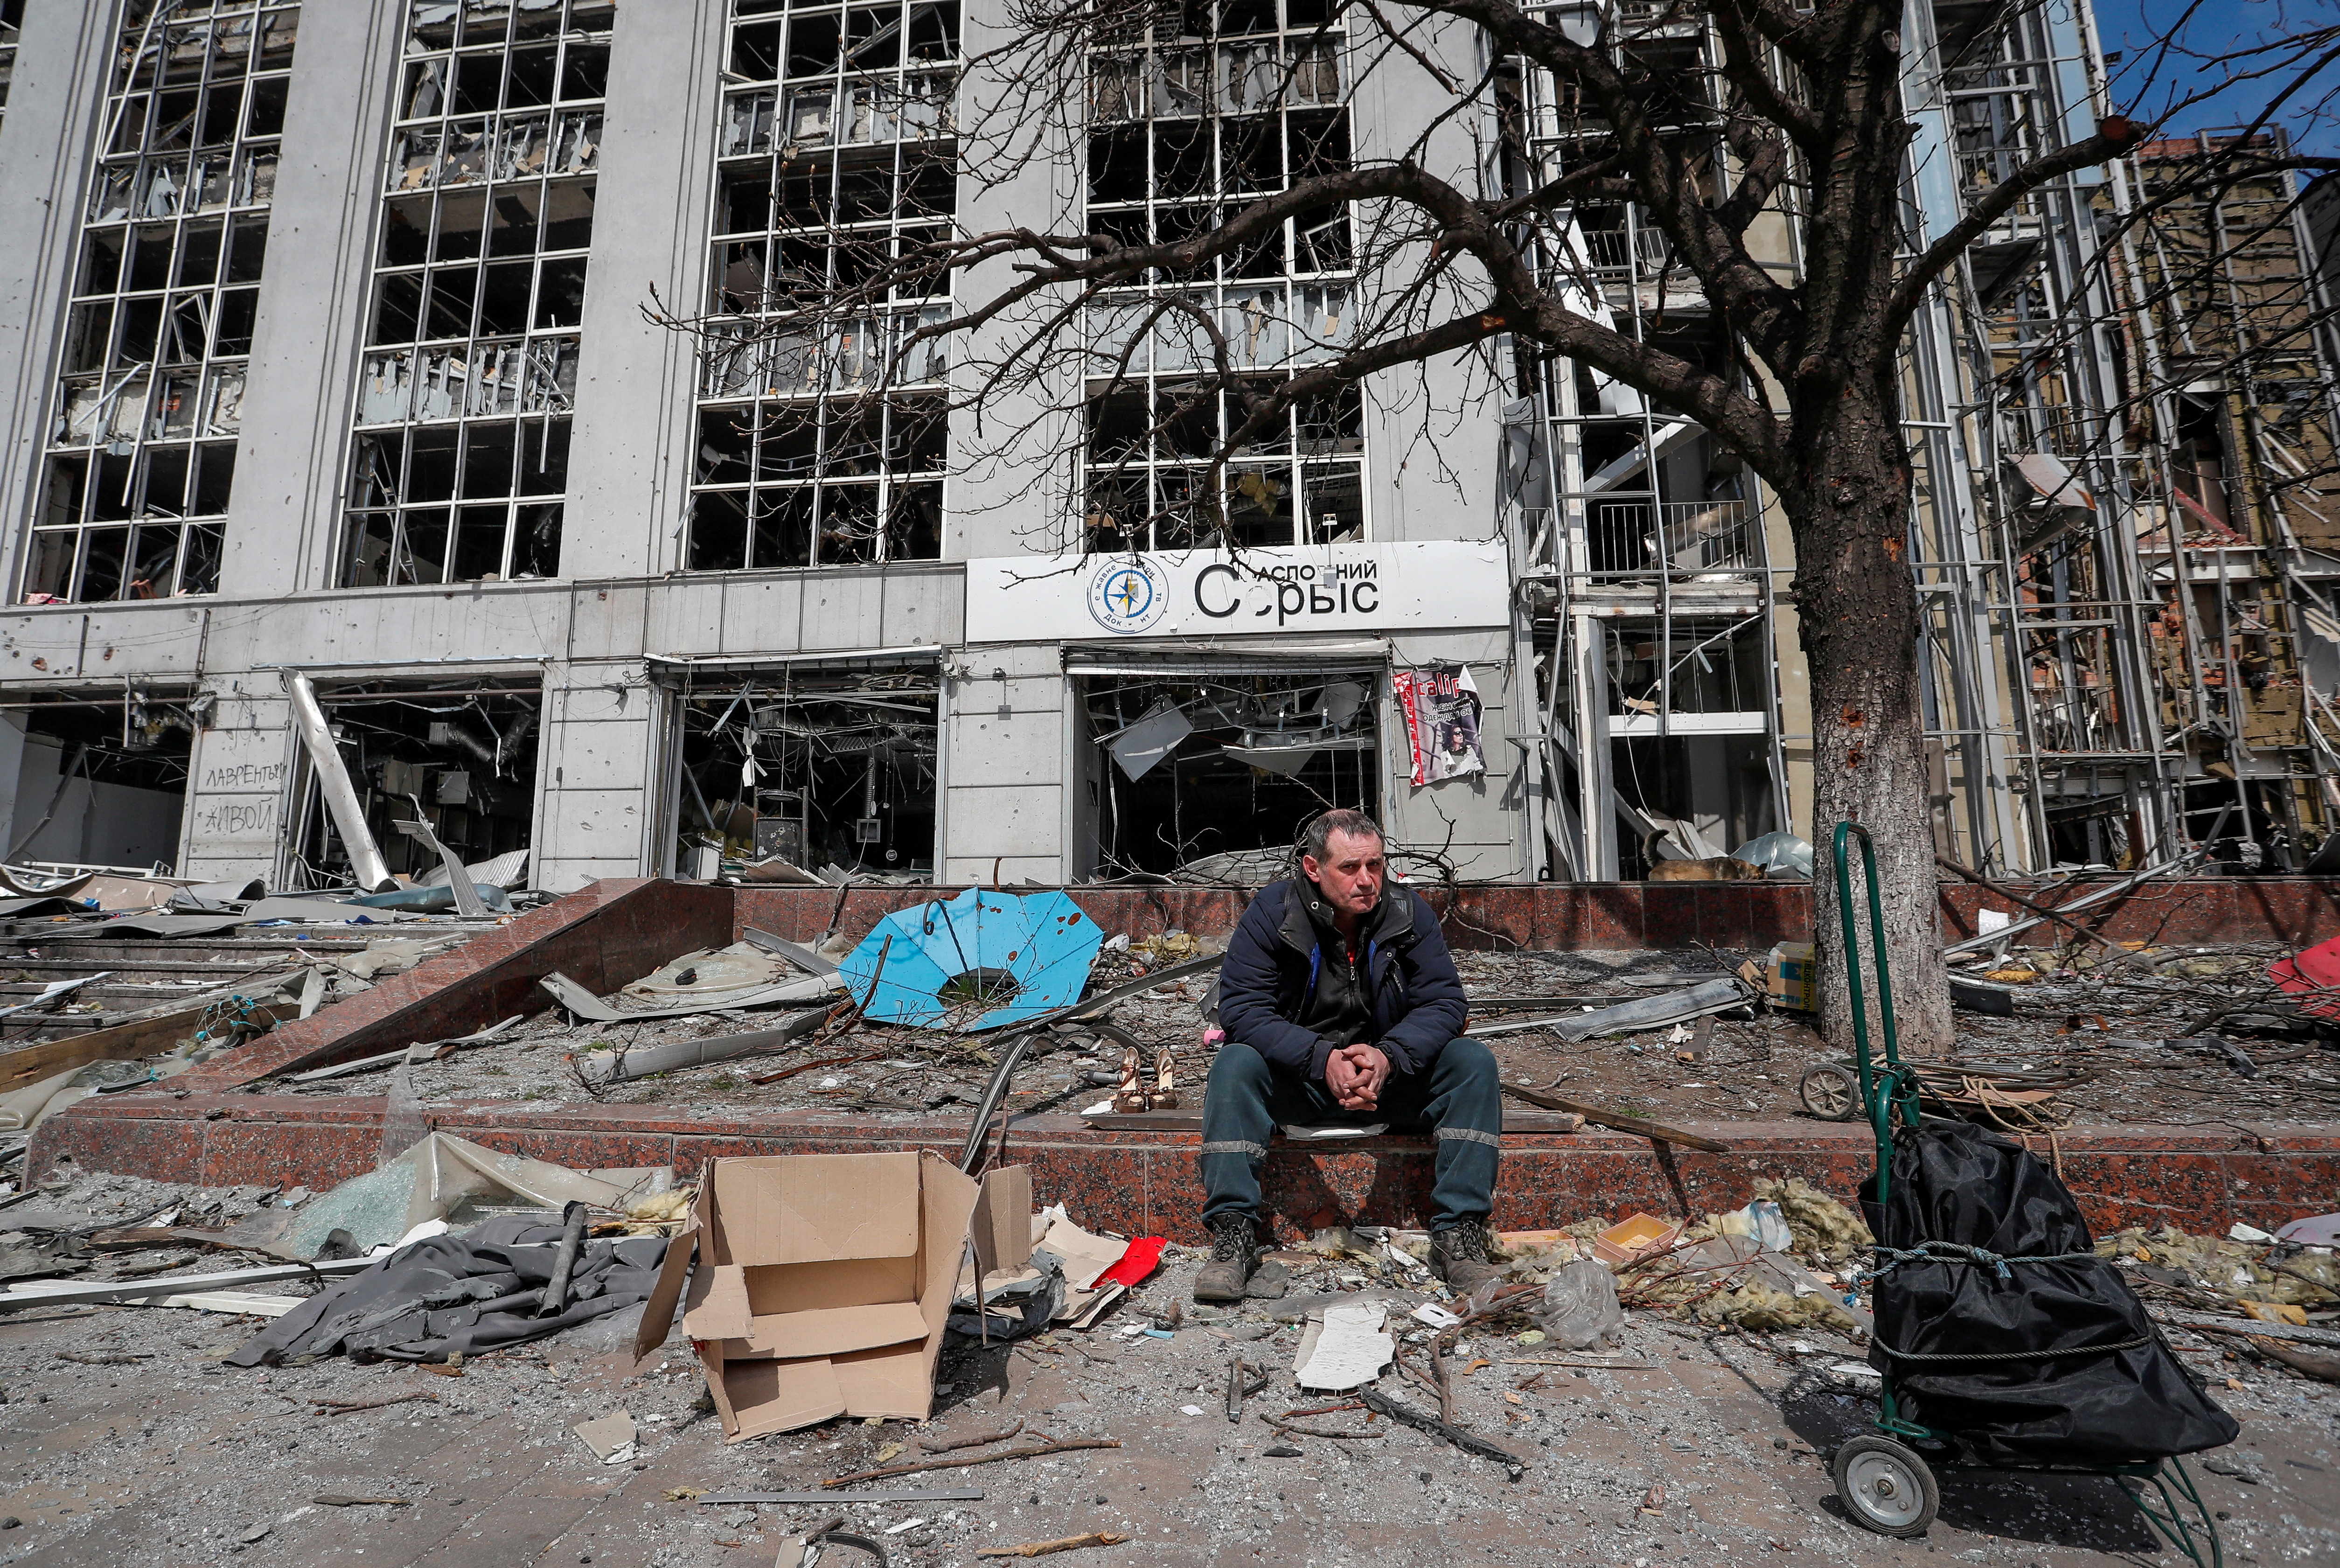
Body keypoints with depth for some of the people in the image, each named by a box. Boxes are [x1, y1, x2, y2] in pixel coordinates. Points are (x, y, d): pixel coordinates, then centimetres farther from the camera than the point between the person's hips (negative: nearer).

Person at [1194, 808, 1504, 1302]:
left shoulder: (1407, 912, -6)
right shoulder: (1272, 912, -13)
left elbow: (1444, 1001, -9)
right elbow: (1240, 1007, -18)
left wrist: (1388, 1057, -29)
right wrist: (1322, 1059, -31)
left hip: (1391, 1072, 2)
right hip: (1297, 1081, -2)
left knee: (1473, 1063, -20)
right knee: (1235, 1065, -30)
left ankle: (1459, 1236, -17)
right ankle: (1233, 1236, -23)